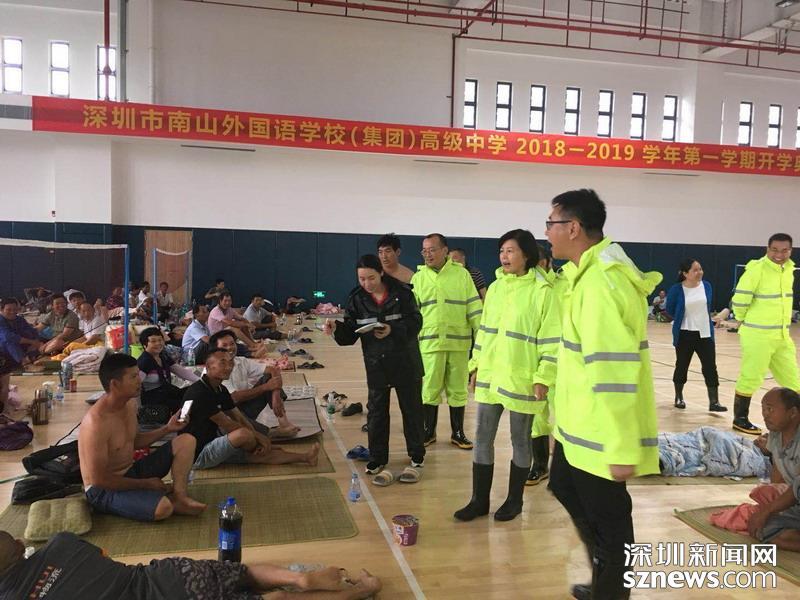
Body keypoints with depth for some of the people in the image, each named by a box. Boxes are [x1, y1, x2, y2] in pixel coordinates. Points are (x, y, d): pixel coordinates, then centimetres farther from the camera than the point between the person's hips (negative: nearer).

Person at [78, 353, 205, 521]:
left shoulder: (130, 403, 0)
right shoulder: (96, 422, -28)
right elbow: (99, 479, -24)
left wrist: (167, 429, 3)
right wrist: (145, 484, -15)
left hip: (132, 472, 9)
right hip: (104, 489, -9)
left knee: (186, 441, -1)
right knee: (163, 508, -34)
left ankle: (179, 495, -12)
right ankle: (171, 502, -1)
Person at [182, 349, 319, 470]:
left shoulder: (220, 390, 6)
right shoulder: (199, 393, -25)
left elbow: (239, 417, 5)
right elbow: (227, 425, -22)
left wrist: (260, 440, -9)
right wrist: (258, 437, -12)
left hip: (211, 443, 9)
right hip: (198, 455, -9)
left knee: (259, 454, -1)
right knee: (243, 434, -26)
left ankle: (305, 457, 6)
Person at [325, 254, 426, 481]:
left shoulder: (402, 292, -11)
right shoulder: (356, 298, -2)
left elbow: (415, 322, -12)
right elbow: (350, 334, -2)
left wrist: (393, 330, -27)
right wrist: (336, 329, -22)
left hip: (406, 362, -2)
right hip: (375, 364, 2)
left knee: (411, 410, 9)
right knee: (376, 412, 9)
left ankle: (417, 459, 23)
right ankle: (377, 460, 23)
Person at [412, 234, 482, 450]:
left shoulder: (462, 274, 1)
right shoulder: (418, 278, 5)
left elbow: (474, 307, 1)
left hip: (459, 342, 0)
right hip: (430, 342, 0)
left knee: (458, 389, 10)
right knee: (430, 389, 6)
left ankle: (458, 433, 23)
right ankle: (429, 431, 23)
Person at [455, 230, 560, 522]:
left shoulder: (542, 291, -11)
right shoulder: (495, 287, 8)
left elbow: (551, 339, -11)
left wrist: (543, 378, -14)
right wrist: (476, 365, 12)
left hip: (522, 380, -6)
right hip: (489, 376, 6)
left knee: (520, 440, 10)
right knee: (482, 438, 10)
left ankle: (514, 500, 27)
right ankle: (479, 500, 23)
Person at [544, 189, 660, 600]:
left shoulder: (601, 283, -25)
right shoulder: (589, 272, 9)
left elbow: (614, 372, -28)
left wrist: (620, 449, -26)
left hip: (601, 429, -11)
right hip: (580, 421, 11)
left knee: (606, 517, 6)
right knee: (565, 488, 26)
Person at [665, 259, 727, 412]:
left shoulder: (707, 286, -2)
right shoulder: (677, 289, -13)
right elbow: (669, 309, 2)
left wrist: (700, 319, 13)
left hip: (705, 334, 3)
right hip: (685, 335, -2)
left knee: (710, 367, -2)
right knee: (682, 366, 11)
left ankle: (714, 402, 3)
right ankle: (678, 397, 29)